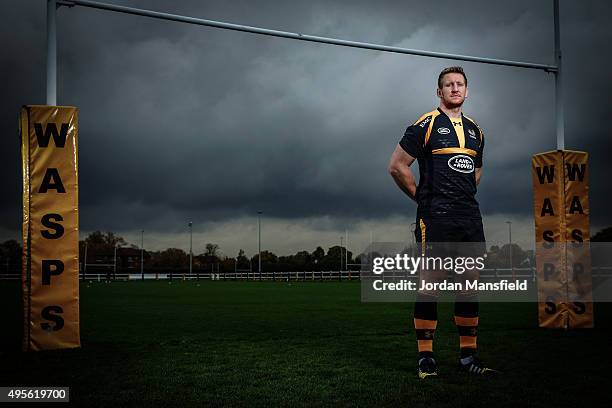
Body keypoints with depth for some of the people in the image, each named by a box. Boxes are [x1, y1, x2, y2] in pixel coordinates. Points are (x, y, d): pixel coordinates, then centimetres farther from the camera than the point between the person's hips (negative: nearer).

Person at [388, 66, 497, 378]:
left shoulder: (475, 130, 18)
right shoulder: (426, 125, -1)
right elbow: (397, 166, -2)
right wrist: (424, 197, 2)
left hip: (470, 216, 6)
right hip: (435, 218, -6)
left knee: (470, 286, 7)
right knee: (430, 285, -6)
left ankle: (468, 355, 15)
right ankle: (426, 358, 0)